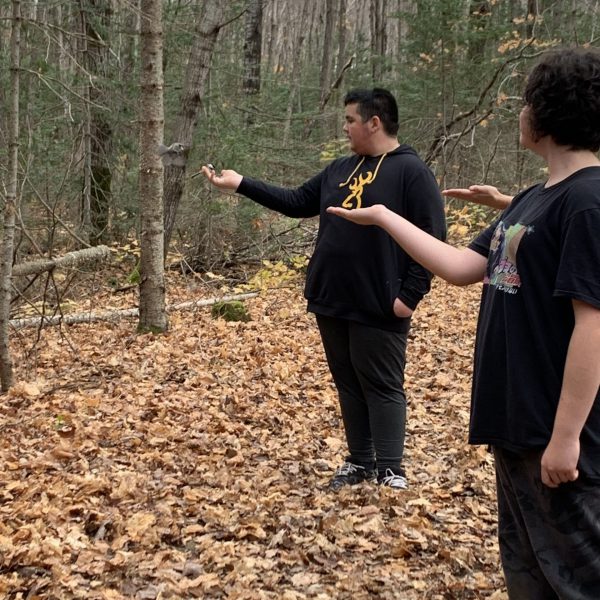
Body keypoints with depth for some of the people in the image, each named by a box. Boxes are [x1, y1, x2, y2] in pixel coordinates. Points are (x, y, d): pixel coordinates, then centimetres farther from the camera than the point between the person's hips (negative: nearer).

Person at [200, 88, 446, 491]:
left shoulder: (412, 171, -10)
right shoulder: (340, 169, 13)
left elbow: (431, 239, -14)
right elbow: (296, 202, 20)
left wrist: (410, 295, -17)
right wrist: (241, 184, 14)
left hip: (378, 308, -8)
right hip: (332, 302, 8)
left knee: (382, 387, -1)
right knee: (349, 385, 13)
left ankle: (390, 470, 8)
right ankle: (360, 462, 24)